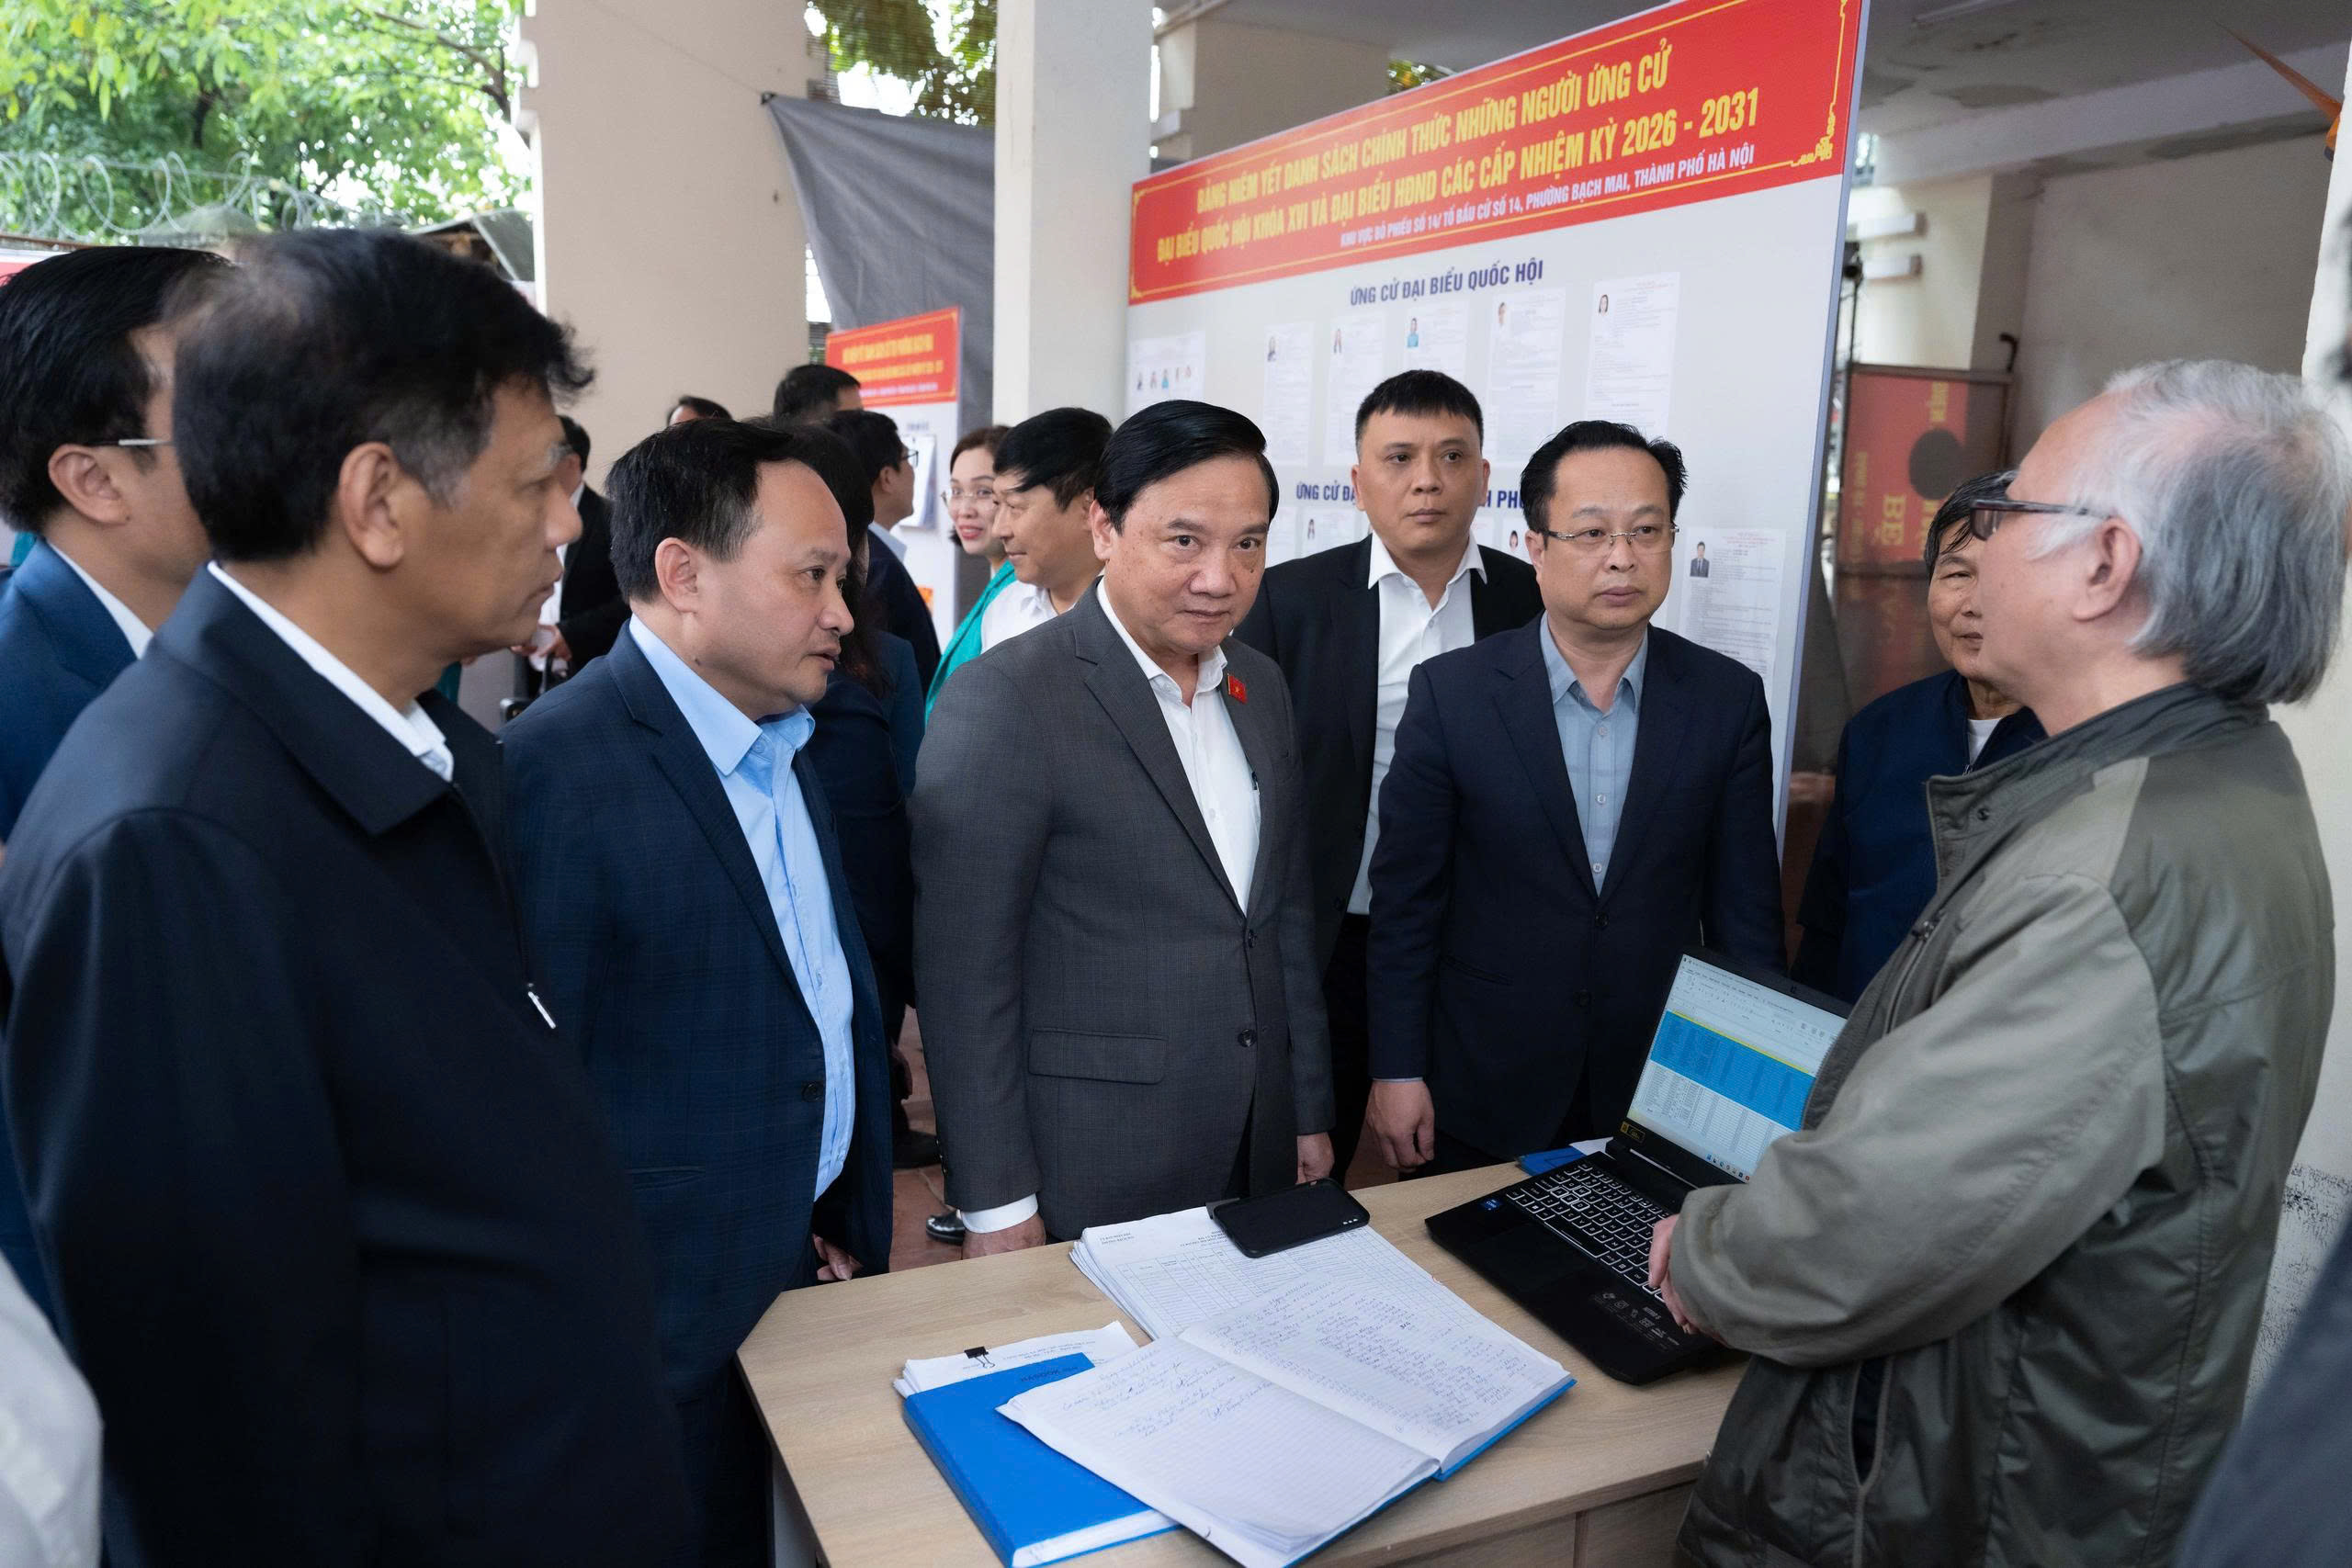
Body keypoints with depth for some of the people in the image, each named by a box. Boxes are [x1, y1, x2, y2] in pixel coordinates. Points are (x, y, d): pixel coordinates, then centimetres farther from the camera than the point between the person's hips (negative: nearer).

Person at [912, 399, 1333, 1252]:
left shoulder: (1261, 684, 6)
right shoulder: (1005, 696, -16)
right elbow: (963, 971, -15)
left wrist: (1309, 1112, 13)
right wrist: (997, 1204, -13)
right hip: (1084, 1176, -6)